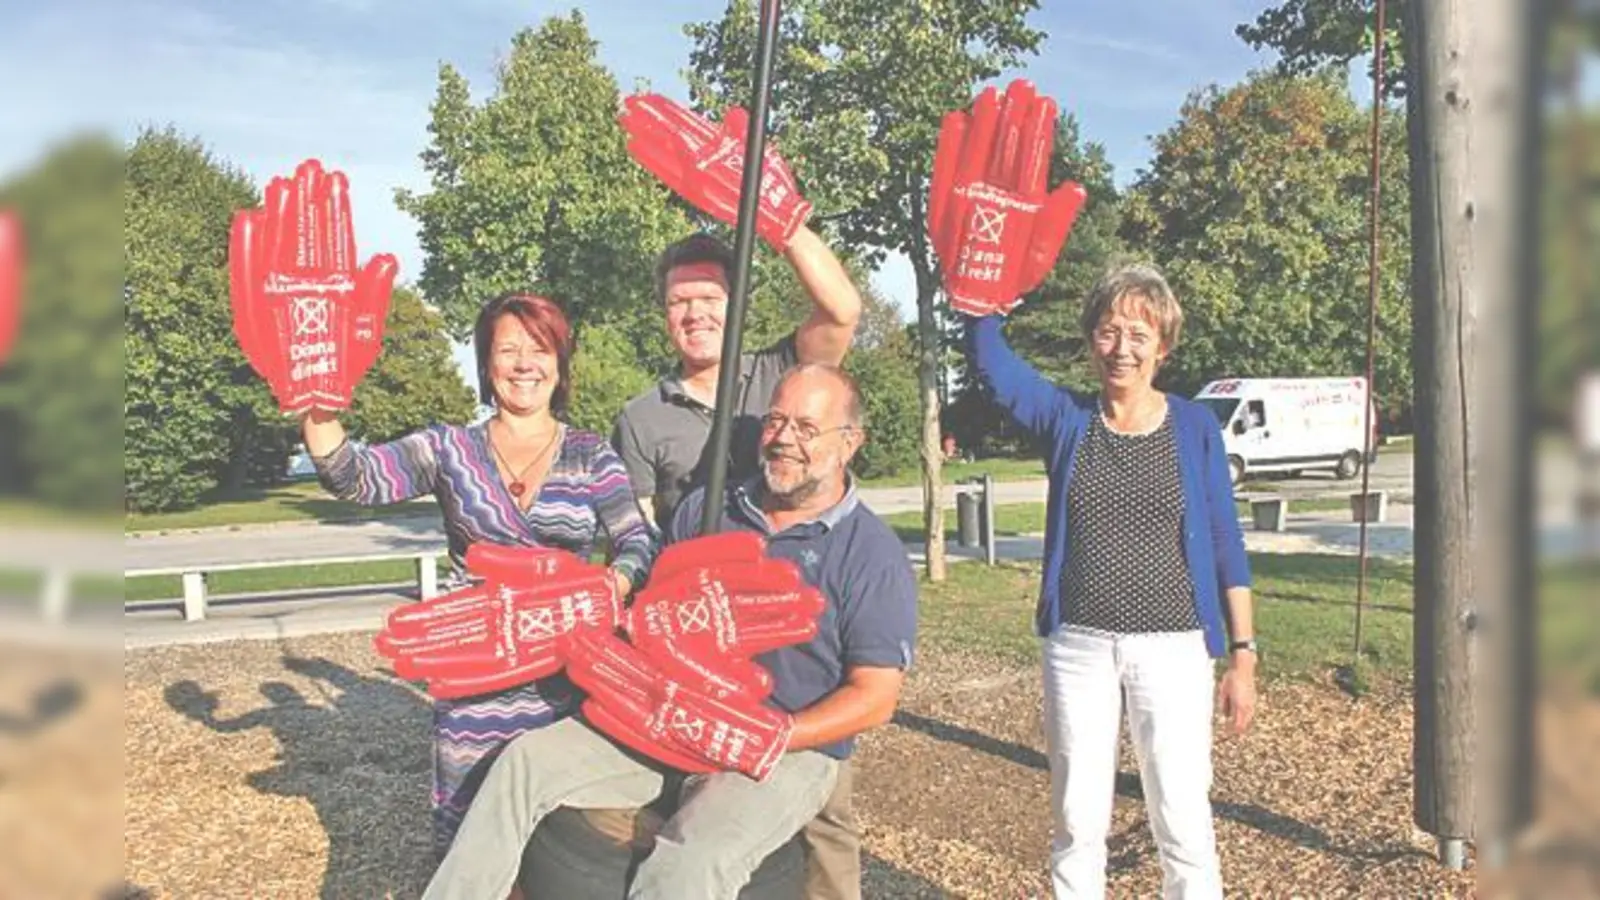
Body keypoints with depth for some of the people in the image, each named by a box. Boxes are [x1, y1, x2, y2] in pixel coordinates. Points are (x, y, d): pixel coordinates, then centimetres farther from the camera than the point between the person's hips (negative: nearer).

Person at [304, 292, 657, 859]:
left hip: (564, 679, 0)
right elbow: (354, 477, -5)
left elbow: (637, 541, -2)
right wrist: (319, 404, -22)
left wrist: (616, 584, -24)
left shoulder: (591, 457, 5)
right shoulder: (449, 450, 5)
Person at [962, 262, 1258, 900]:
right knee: (1077, 823, 10)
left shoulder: (1195, 427, 1)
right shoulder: (1067, 418, 2)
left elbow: (1225, 545, 3)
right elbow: (988, 357, -11)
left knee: (1184, 823, 2)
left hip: (1172, 648, -1)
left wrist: (1242, 655, 0)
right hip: (1078, 647, 1)